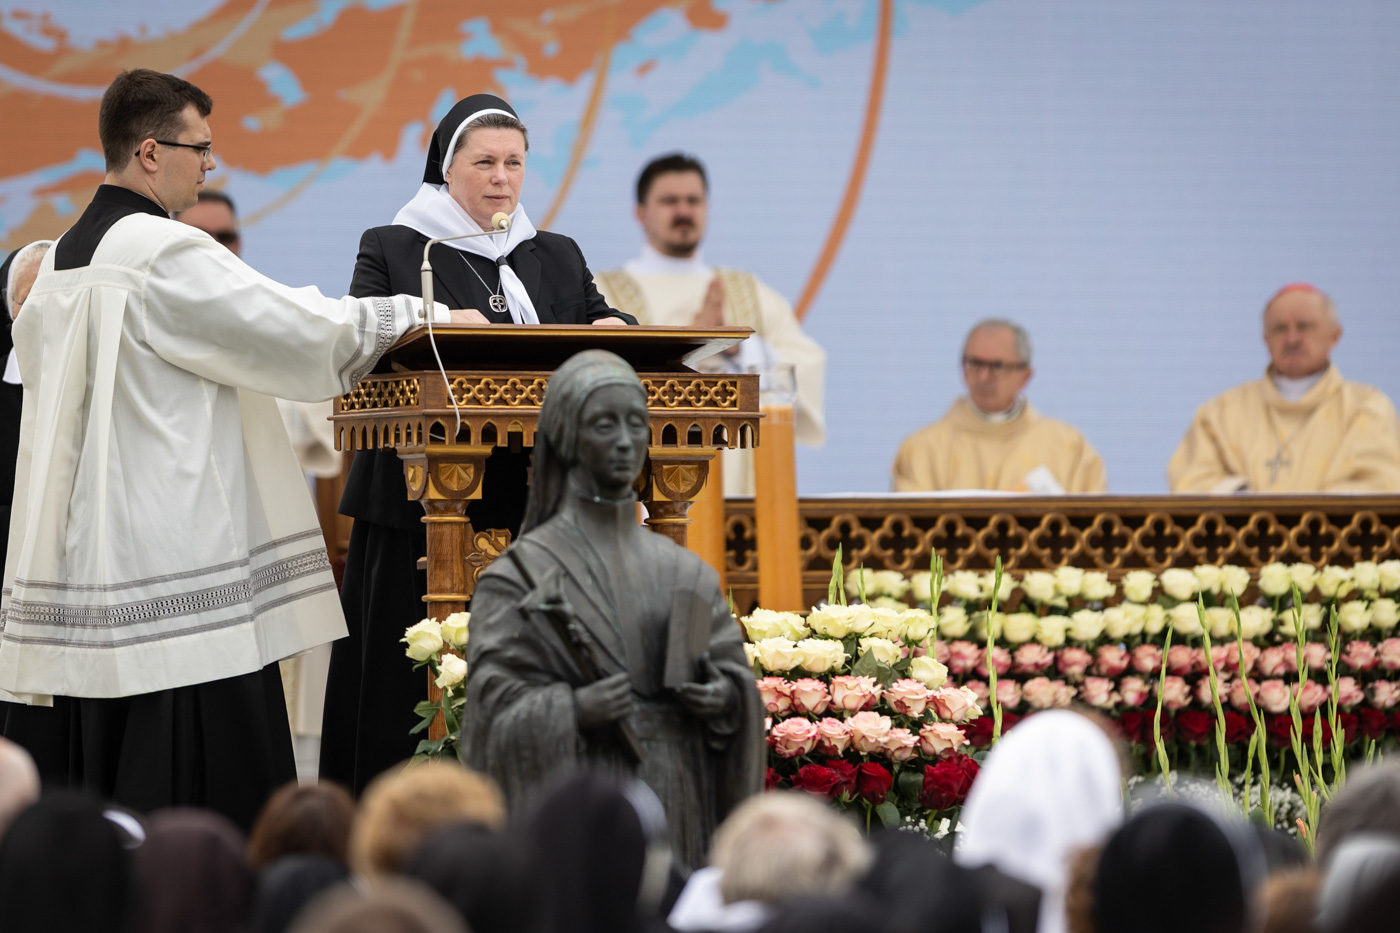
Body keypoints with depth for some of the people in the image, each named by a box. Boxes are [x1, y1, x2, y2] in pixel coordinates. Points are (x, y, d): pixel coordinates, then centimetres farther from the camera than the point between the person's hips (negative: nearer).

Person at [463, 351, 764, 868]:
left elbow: (732, 669, 14)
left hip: (676, 804, 4)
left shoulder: (682, 570, 13)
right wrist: (574, 710, -20)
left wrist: (723, 698, -7)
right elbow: (495, 707, -4)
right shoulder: (522, 574, -1)